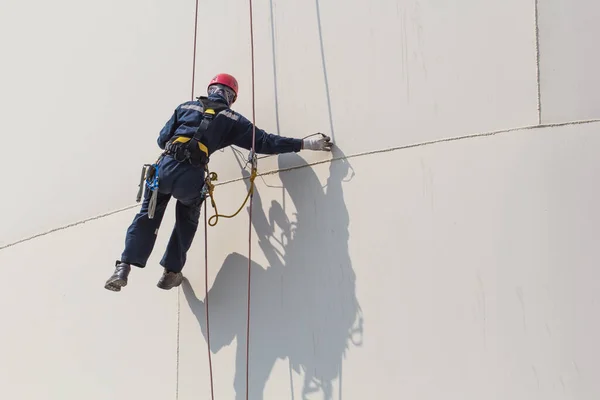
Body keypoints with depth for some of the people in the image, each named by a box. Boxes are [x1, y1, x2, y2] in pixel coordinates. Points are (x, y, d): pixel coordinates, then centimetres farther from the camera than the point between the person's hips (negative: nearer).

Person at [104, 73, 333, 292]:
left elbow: (162, 139, 20)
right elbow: (264, 142, 10)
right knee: (186, 222, 25)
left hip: (165, 167, 2)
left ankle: (124, 267, 5)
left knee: (147, 217, 16)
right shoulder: (232, 119, 14)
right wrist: (306, 143, 13)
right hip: (191, 177, -1)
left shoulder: (186, 107, 21)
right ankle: (171, 271, 24)